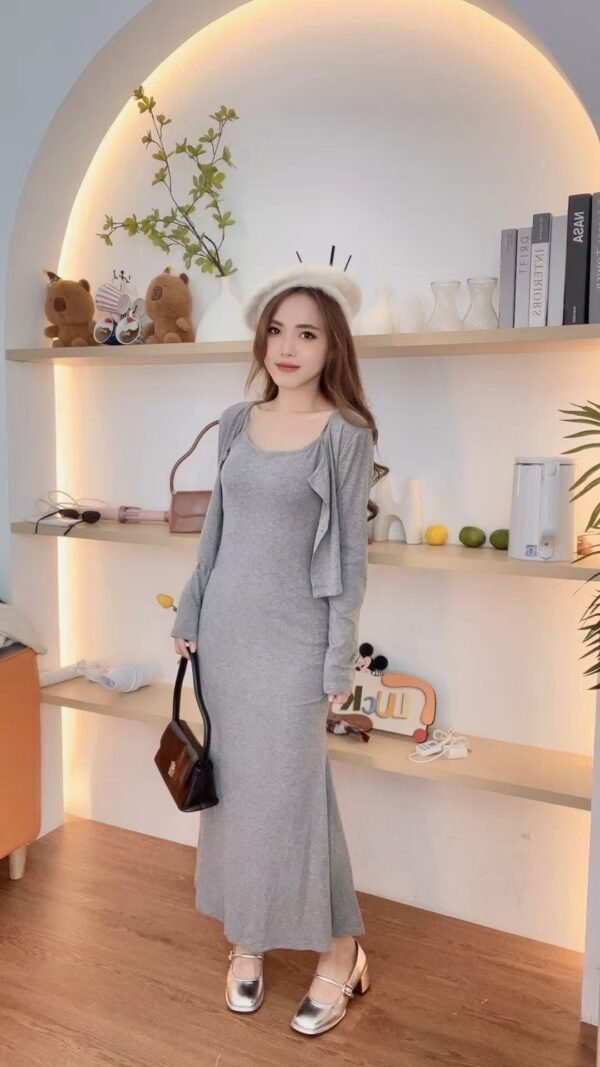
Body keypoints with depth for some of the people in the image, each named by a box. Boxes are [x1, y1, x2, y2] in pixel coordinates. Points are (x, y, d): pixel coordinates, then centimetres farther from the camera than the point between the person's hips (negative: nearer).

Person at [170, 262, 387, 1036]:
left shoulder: (346, 435, -9)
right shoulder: (236, 422, 6)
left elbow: (350, 556, -9)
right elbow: (215, 527, 12)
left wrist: (340, 659, -10)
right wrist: (190, 612, 11)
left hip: (292, 634, -5)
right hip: (225, 625, 5)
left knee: (291, 789, 1)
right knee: (232, 784, 12)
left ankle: (339, 950, 22)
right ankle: (247, 940, 30)